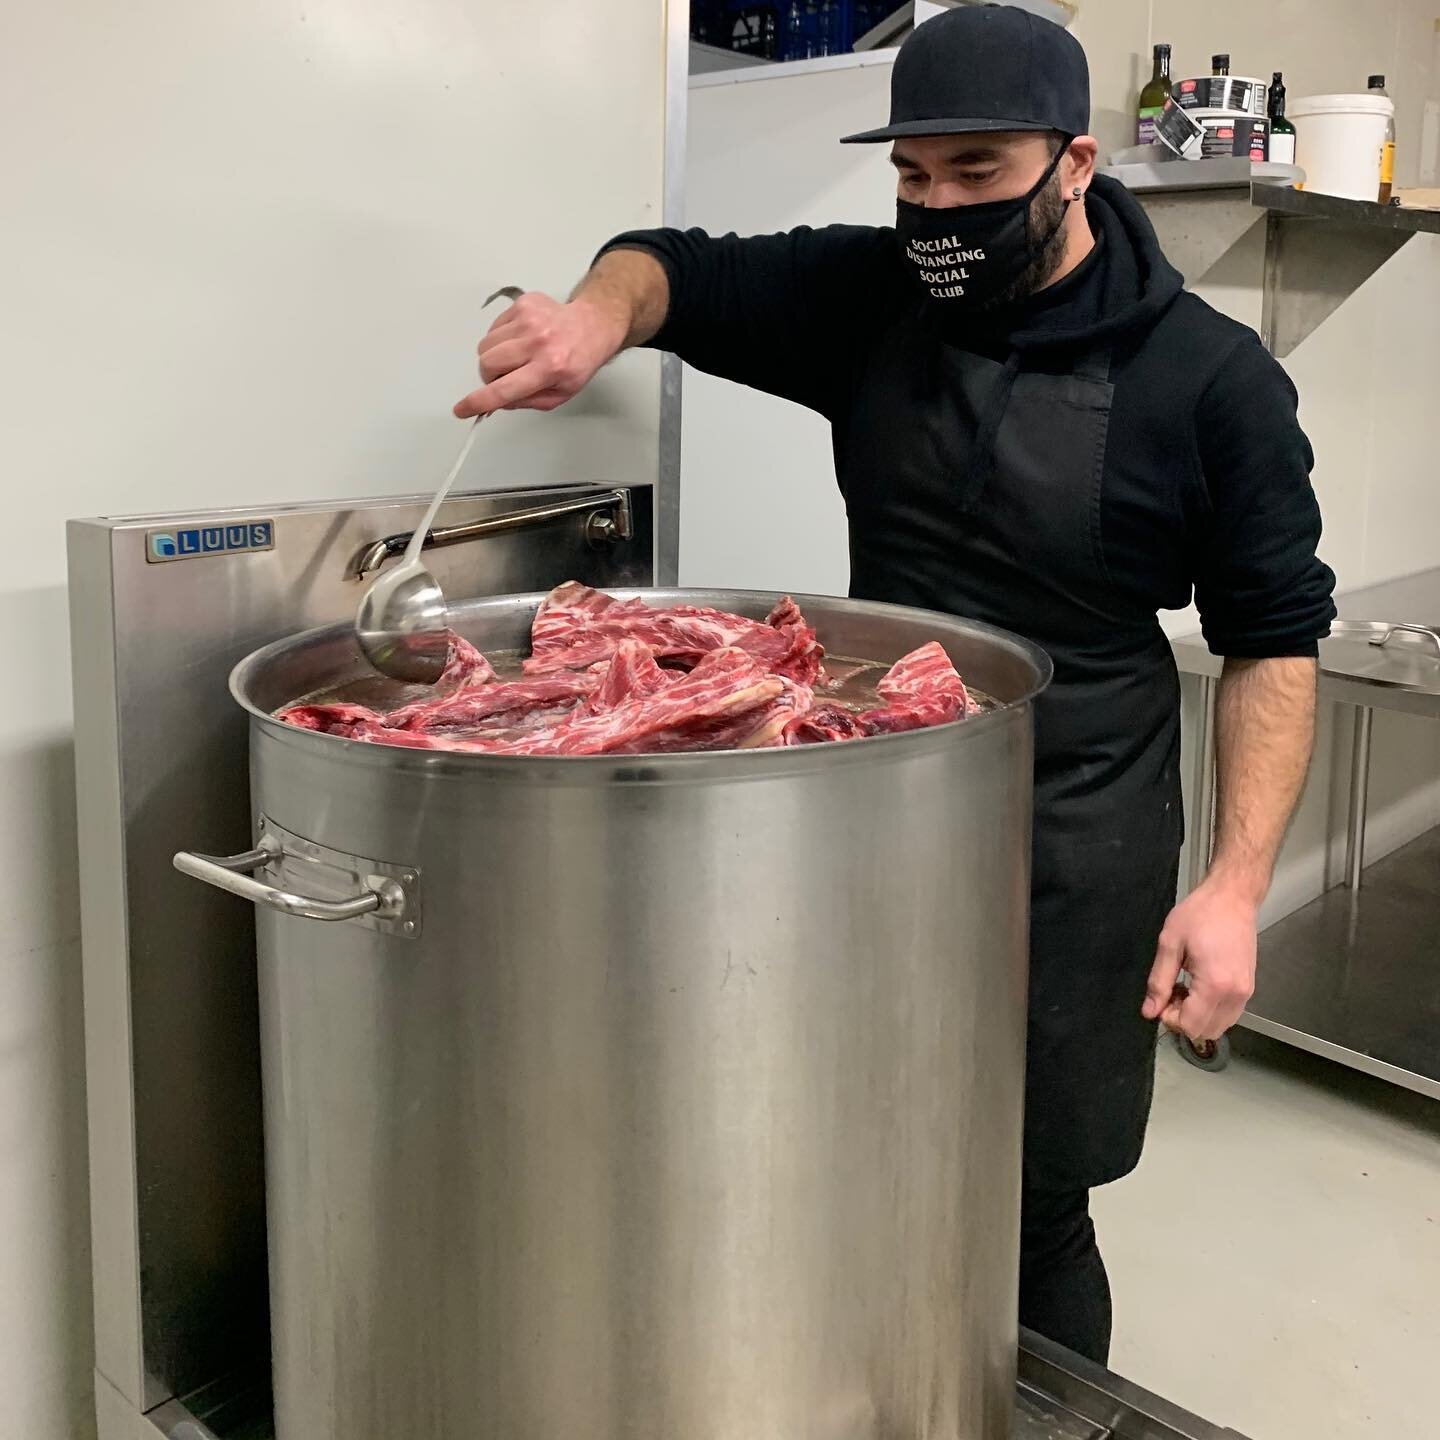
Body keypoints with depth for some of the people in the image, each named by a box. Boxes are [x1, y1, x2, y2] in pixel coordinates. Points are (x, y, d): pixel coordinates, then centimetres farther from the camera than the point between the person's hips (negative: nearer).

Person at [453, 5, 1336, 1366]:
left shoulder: (1209, 375, -9)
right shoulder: (870, 297, 0)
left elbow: (1272, 639, -4)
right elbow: (680, 268, 6)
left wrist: (1235, 882, -13)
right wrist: (601, 312, -19)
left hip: (1072, 852, -3)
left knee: (1033, 1213, 3)